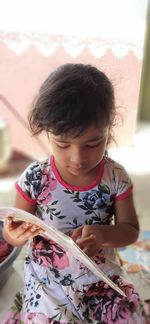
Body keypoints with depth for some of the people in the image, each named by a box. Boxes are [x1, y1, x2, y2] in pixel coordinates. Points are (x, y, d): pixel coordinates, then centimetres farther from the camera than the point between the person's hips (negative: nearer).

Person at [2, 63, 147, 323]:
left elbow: (130, 230, -3)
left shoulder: (116, 177, -13)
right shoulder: (35, 178, -16)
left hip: (101, 273, 2)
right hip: (47, 278, -1)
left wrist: (102, 234, -24)